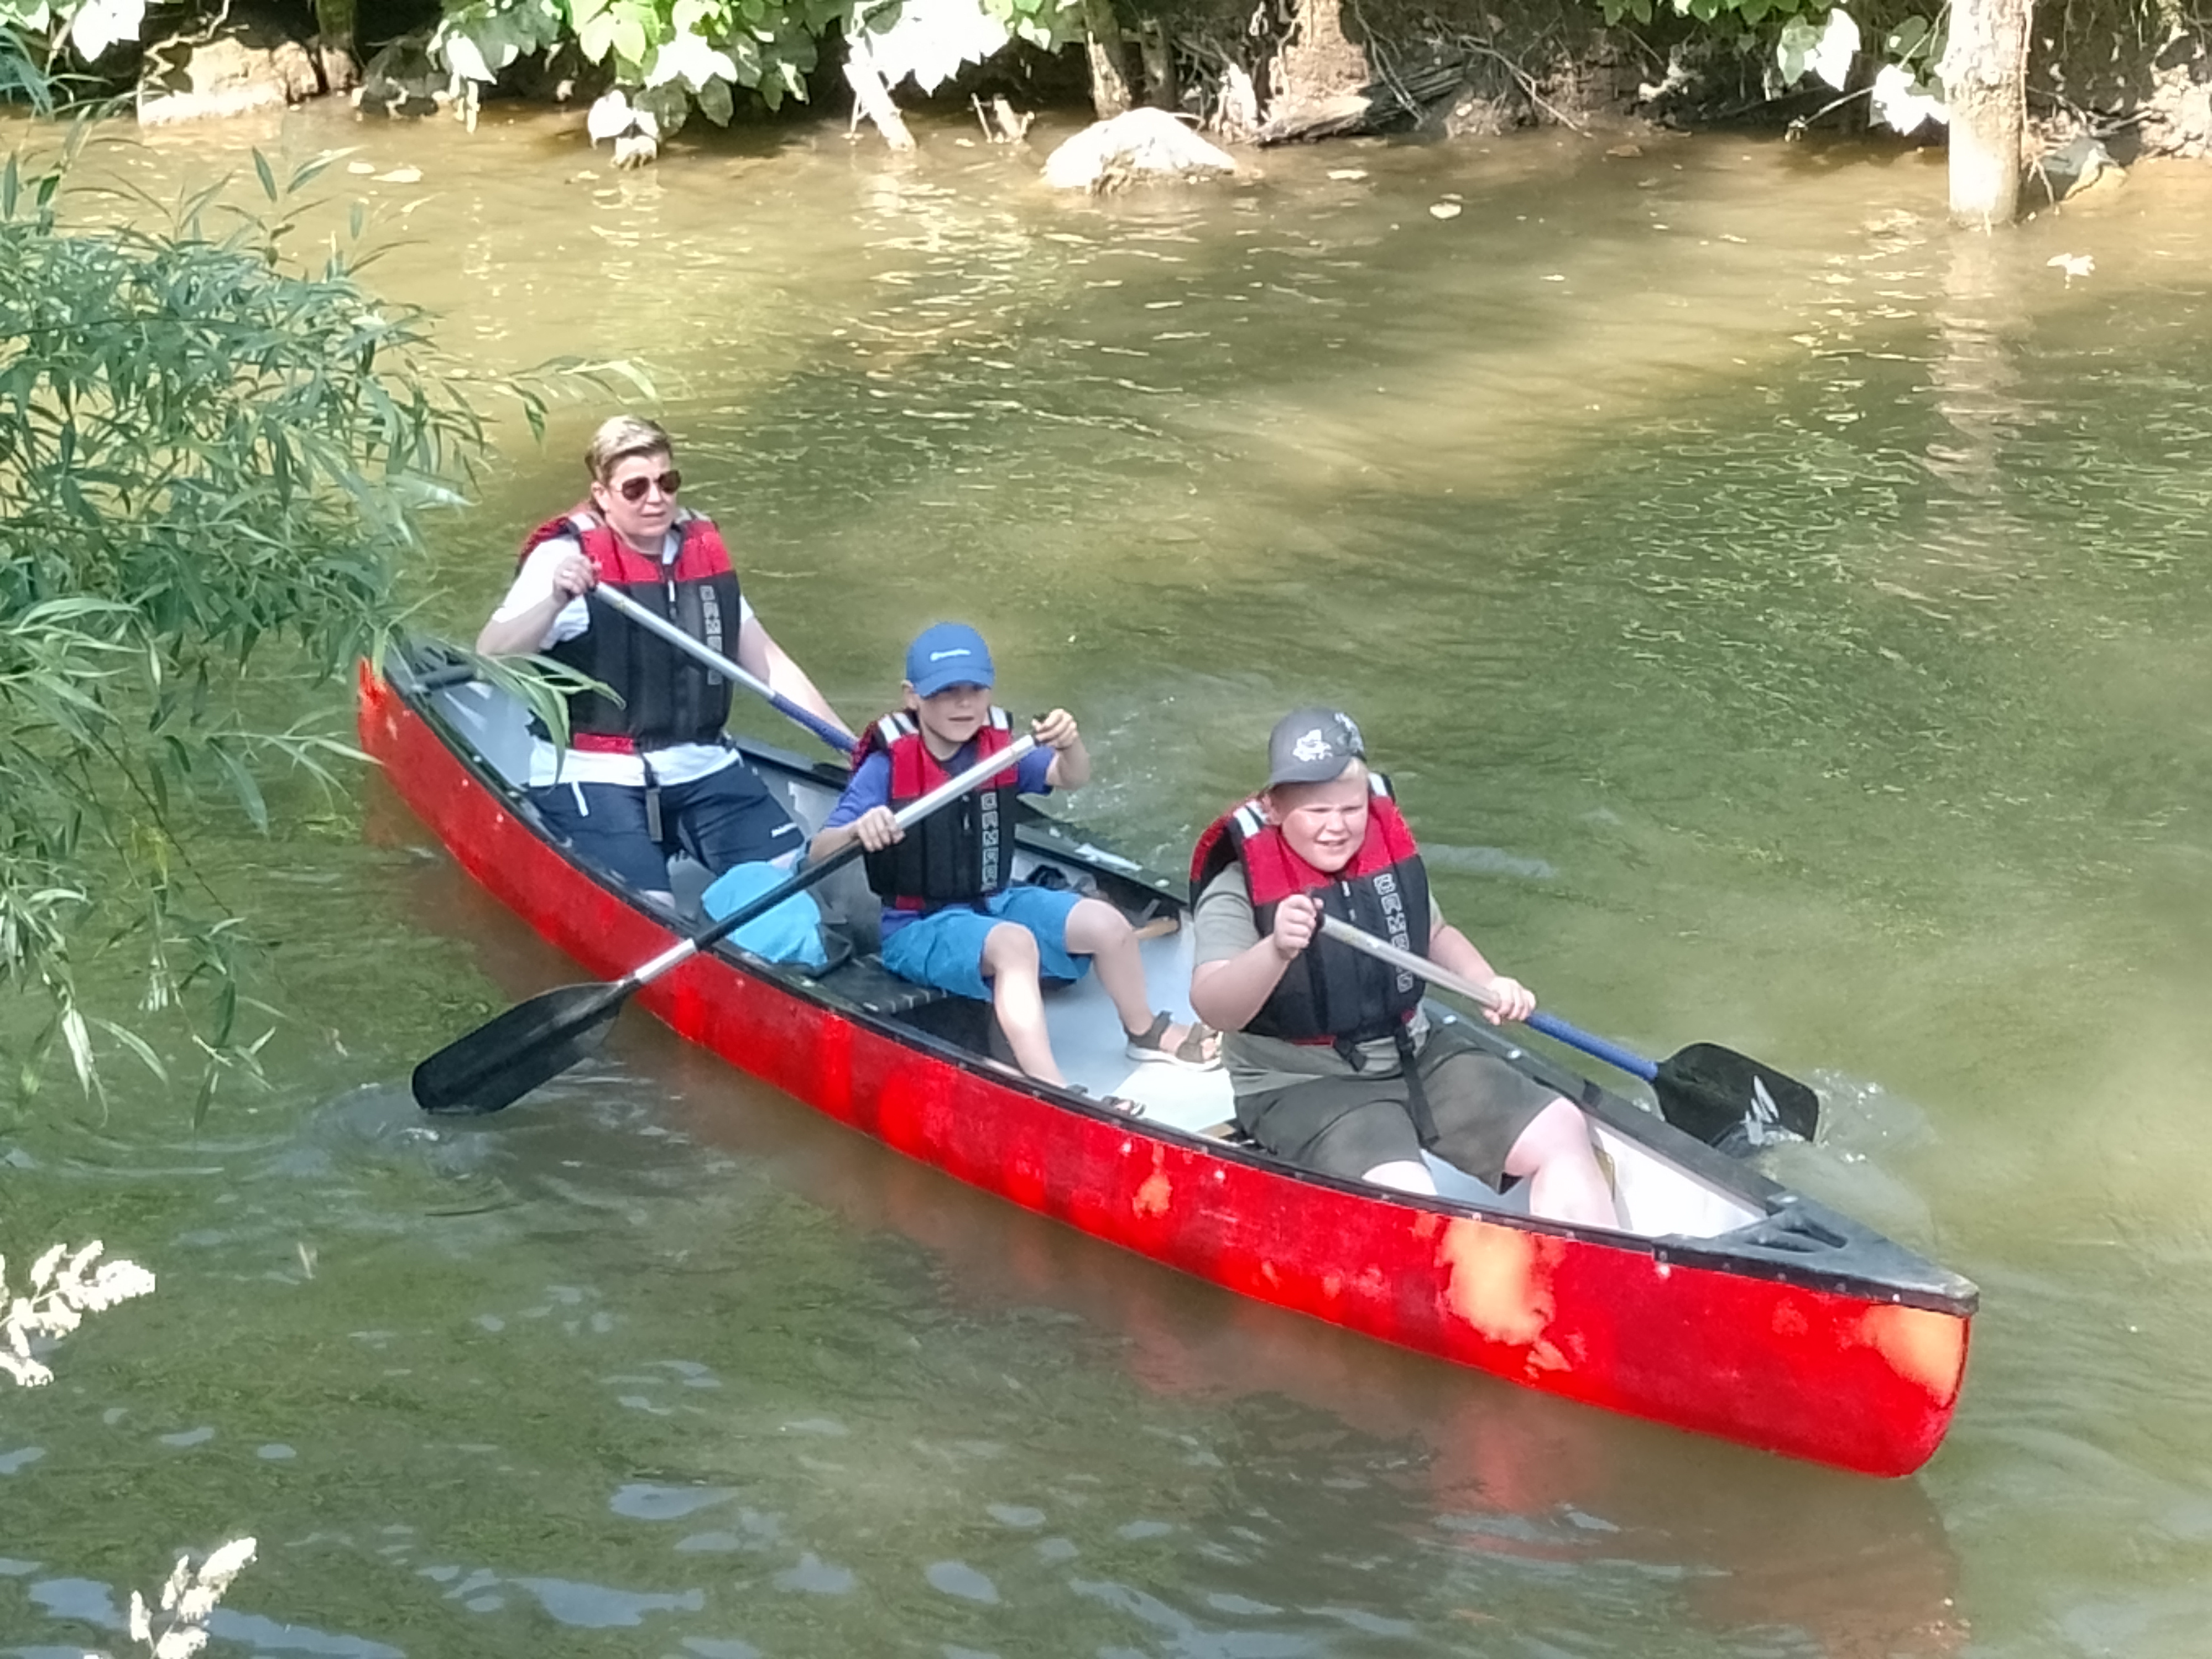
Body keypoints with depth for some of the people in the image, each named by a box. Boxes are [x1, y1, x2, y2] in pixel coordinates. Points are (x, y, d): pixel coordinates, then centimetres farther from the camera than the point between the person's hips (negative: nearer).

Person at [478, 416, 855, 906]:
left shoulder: (701, 550, 9)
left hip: (702, 768, 5)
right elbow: (491, 654, -22)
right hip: (595, 777, -5)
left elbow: (766, 662, 15)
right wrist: (555, 602, -40)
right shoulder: (566, 557, -9)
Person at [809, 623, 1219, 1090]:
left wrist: (1070, 743, -35)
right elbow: (819, 855, -22)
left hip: (994, 902, 6)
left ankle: (1145, 1033, 28)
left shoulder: (999, 748, 1)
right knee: (1015, 943, -34)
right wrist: (858, 831, -46)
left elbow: (1070, 777, -12)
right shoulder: (888, 766, -15)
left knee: (1109, 925, -2)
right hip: (918, 926, -6)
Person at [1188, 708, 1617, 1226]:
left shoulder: (1388, 849, 2)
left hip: (1416, 1055, 7)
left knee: (1562, 1131, -3)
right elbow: (1211, 1005, -33)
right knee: (1405, 1199, -32)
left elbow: (1434, 934, 22)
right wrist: (1276, 950, -52)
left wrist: (1488, 984, 2)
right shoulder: (1240, 887, -17)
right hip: (1303, 1086, -7)